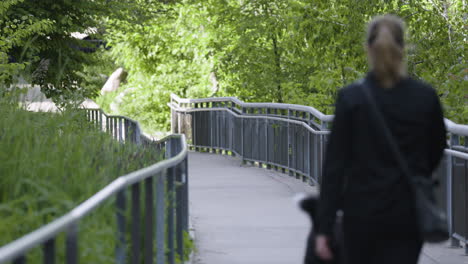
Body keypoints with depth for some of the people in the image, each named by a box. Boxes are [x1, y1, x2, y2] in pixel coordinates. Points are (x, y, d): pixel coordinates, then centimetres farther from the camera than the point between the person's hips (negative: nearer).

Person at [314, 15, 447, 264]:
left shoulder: (351, 97, -8)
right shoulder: (426, 96, -3)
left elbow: (335, 164, -9)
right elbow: (436, 149, 13)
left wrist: (324, 228, -7)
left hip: (363, 210, -1)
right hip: (408, 214, 1)